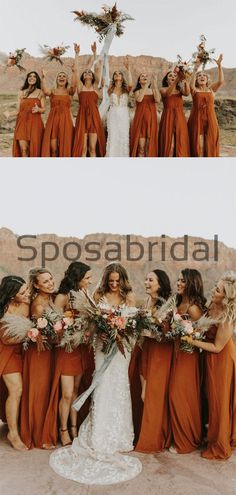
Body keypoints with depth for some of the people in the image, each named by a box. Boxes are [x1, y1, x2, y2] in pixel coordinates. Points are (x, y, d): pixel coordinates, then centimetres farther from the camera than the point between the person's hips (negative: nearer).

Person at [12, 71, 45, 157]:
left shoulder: (40, 93, 10)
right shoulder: (21, 93, 16)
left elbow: (43, 109, 6)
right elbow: (18, 109, 15)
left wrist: (38, 109, -15)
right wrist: (17, 123, 6)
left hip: (35, 122, -1)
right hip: (22, 122, 1)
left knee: (33, 147, -6)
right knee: (23, 148, -11)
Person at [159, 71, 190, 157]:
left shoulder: (180, 90, 12)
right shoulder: (163, 89, 6)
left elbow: (187, 93, -11)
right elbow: (167, 93, -19)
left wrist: (186, 81, -29)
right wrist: (176, 81, -33)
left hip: (179, 118, 3)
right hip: (168, 118, -2)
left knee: (180, 144, -1)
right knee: (169, 144, -7)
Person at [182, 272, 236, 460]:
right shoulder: (214, 306, -8)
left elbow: (217, 347, -22)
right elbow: (207, 329, 8)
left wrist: (192, 341, -23)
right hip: (212, 359, 8)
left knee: (220, 401, 9)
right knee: (213, 398, 20)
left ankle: (220, 446, 29)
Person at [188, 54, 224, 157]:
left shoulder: (211, 89, 10)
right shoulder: (195, 90, 3)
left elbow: (221, 81, -6)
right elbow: (191, 84, -19)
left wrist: (219, 65, -15)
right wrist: (195, 69, -30)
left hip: (210, 119, 2)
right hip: (197, 119, -2)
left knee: (210, 143, 2)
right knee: (198, 144, -4)